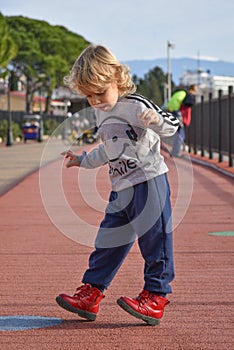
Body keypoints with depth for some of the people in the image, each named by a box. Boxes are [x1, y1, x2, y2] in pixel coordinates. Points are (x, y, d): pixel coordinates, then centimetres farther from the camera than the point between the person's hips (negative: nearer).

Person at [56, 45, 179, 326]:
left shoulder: (134, 105, -12)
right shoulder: (101, 112, 14)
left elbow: (171, 125, -18)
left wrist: (156, 120, -38)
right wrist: (82, 160, 31)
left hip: (149, 182, -8)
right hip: (121, 189, 8)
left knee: (154, 239, -5)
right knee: (108, 241, 11)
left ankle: (155, 296, 0)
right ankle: (90, 294, 17)